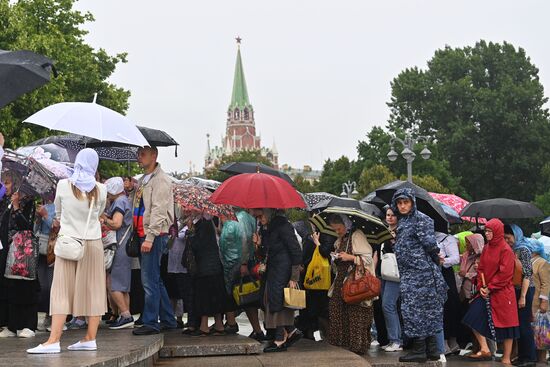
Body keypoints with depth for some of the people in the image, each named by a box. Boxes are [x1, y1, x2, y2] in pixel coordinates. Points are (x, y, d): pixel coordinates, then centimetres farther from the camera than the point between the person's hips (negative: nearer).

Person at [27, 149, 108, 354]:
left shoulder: (63, 186, -6)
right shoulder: (100, 190, -5)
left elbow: (57, 212, 10)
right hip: (93, 244, 1)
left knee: (62, 291, -1)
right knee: (93, 290, 7)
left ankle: (53, 341, -7)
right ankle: (90, 339, 11)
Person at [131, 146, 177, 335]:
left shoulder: (160, 179, -10)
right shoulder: (142, 180, 20)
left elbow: (158, 211, -18)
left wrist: (150, 238, -22)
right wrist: (136, 235, 18)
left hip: (155, 235, -10)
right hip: (144, 235, 10)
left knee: (150, 280, -9)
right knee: (156, 280, 13)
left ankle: (151, 323, -4)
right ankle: (168, 320, 21)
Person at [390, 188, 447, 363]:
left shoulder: (420, 219, -10)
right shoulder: (402, 222, 16)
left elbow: (429, 243, -14)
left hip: (421, 271, -8)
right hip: (408, 273, 8)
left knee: (415, 308, -7)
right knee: (427, 309, 9)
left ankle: (419, 350, -2)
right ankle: (432, 349, 13)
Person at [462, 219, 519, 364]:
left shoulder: (505, 250, -11)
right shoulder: (486, 248, 10)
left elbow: (505, 274, -16)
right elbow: (481, 269, 12)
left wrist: (490, 288, -14)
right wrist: (481, 287, -2)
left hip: (502, 293, -7)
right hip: (487, 292, 7)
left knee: (505, 324, 2)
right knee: (474, 317, -5)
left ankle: (506, 359, 11)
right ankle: (484, 350, 3)